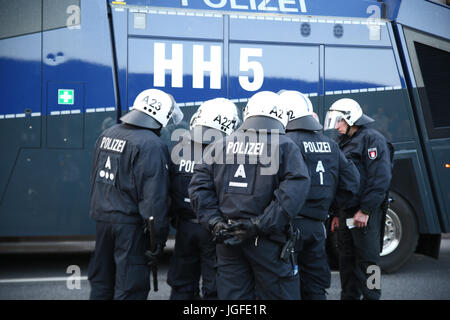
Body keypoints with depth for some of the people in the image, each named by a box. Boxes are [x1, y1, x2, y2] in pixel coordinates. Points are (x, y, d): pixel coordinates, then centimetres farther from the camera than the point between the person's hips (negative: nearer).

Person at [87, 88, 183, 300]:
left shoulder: (107, 135, 10)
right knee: (130, 287, 1)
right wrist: (159, 236, -15)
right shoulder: (151, 145, -17)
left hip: (101, 217, 8)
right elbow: (154, 195, -20)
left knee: (100, 282, 19)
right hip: (130, 224, -8)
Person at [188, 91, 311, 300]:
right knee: (279, 293, 5)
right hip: (265, 243, -4)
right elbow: (295, 191, -15)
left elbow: (199, 187, 4)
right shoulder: (285, 147, -3)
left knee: (231, 296, 12)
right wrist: (260, 225, -15)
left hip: (227, 241, 4)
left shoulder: (221, 145, 9)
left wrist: (214, 222, -2)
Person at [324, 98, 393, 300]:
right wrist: (337, 213, 18)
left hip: (365, 213, -8)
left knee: (367, 260, -5)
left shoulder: (372, 139, -6)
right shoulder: (343, 143, 20)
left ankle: (371, 296, 2)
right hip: (346, 211, 8)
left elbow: (380, 178, -15)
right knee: (347, 260, 12)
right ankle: (349, 296, 21)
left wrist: (365, 211, -18)